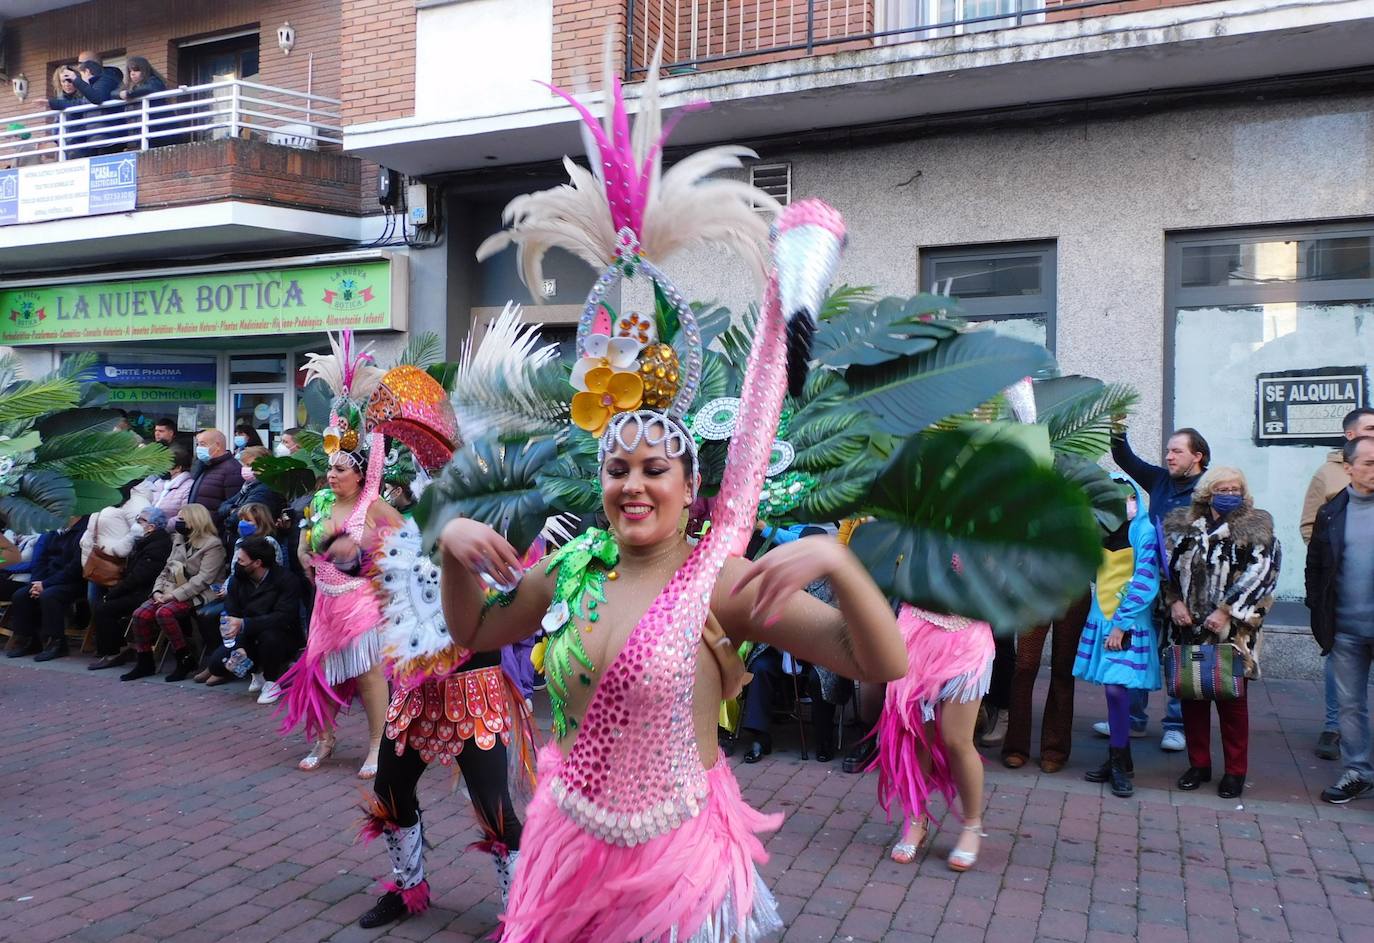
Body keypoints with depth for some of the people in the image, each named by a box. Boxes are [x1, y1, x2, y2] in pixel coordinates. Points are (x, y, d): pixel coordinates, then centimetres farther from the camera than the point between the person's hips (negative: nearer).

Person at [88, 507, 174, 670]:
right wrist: (113, 591, 6)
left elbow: (137, 578, -21)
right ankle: (121, 648, 9)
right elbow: (128, 572, 19)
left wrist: (112, 594, -12)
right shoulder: (144, 542, 16)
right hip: (136, 592, 10)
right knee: (99, 606, 4)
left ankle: (110, 654, -2)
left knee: (103, 610, -15)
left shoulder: (157, 547, -19)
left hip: (144, 596, -10)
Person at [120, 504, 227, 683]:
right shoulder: (179, 541, 18)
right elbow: (166, 570, 19)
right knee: (140, 614, -15)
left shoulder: (213, 545, -9)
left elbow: (203, 579, -17)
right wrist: (158, 591, 0)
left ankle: (186, 660, -18)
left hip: (196, 595, -8)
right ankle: (145, 663, 0)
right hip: (171, 592, 8)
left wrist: (173, 595, -20)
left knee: (164, 613, -32)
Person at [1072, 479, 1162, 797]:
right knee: (1113, 689, 7)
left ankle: (1119, 762, 4)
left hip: (1129, 622, -5)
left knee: (1116, 687, -10)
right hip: (1102, 618, 5)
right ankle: (1119, 759, 17)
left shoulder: (1145, 533, -9)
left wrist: (1121, 624, -13)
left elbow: (1145, 583, -12)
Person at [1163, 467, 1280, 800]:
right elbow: (1167, 566, 10)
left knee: (1232, 698, 3)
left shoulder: (1255, 527, 0)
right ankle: (1199, 763, 22)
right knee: (1191, 695, 8)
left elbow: (1261, 573, -9)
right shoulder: (1182, 525, 9)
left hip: (1232, 630, -3)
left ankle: (1235, 771, 16)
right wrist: (1174, 601, -5)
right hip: (1189, 628, 3)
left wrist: (1226, 611, -14)